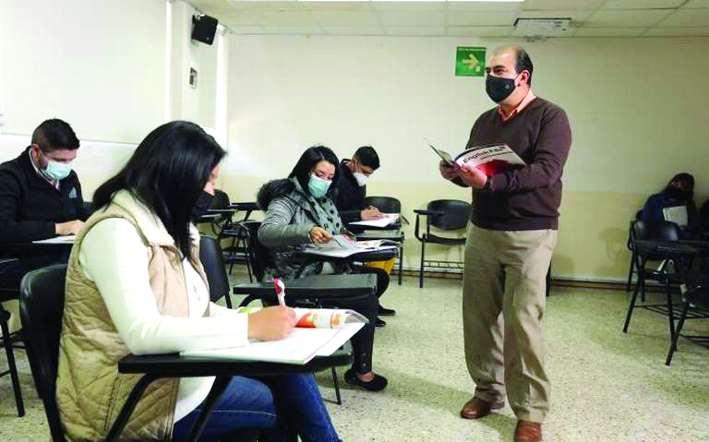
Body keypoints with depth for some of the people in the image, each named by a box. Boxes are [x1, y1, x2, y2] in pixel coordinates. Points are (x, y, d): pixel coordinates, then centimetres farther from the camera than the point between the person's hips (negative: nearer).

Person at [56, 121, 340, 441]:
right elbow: (142, 334, -30)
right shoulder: (115, 231, -19)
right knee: (285, 402, -9)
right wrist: (250, 327, -28)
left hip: (169, 369, 8)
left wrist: (255, 319, -8)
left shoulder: (167, 228, 8)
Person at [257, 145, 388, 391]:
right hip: (301, 277, -9)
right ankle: (361, 370, -7)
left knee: (377, 276, -6)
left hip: (329, 269, 9)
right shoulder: (287, 198, -8)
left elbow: (335, 234, 30)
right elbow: (266, 232, -27)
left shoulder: (324, 200, 18)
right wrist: (306, 232, -43)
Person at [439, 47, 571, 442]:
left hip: (529, 235, -6)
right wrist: (456, 174, -6)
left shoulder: (550, 116, -5)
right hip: (481, 231, 6)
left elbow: (546, 170, -19)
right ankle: (489, 390, 23)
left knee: (522, 322, -7)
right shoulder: (485, 121, 16)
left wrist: (490, 182, -30)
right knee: (478, 316, 6)